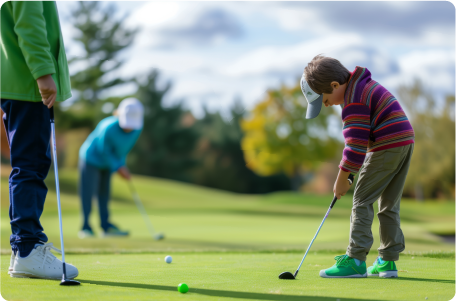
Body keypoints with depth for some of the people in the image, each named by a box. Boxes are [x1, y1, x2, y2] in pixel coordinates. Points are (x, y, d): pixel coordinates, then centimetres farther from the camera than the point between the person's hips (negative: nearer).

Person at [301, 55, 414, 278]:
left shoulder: (353, 101, -14)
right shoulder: (365, 86, 18)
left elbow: (356, 144, -16)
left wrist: (342, 178, -8)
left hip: (386, 146, -10)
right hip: (405, 142, 10)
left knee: (362, 200, -4)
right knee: (389, 204, 13)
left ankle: (355, 260, -7)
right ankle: (388, 261, 15)